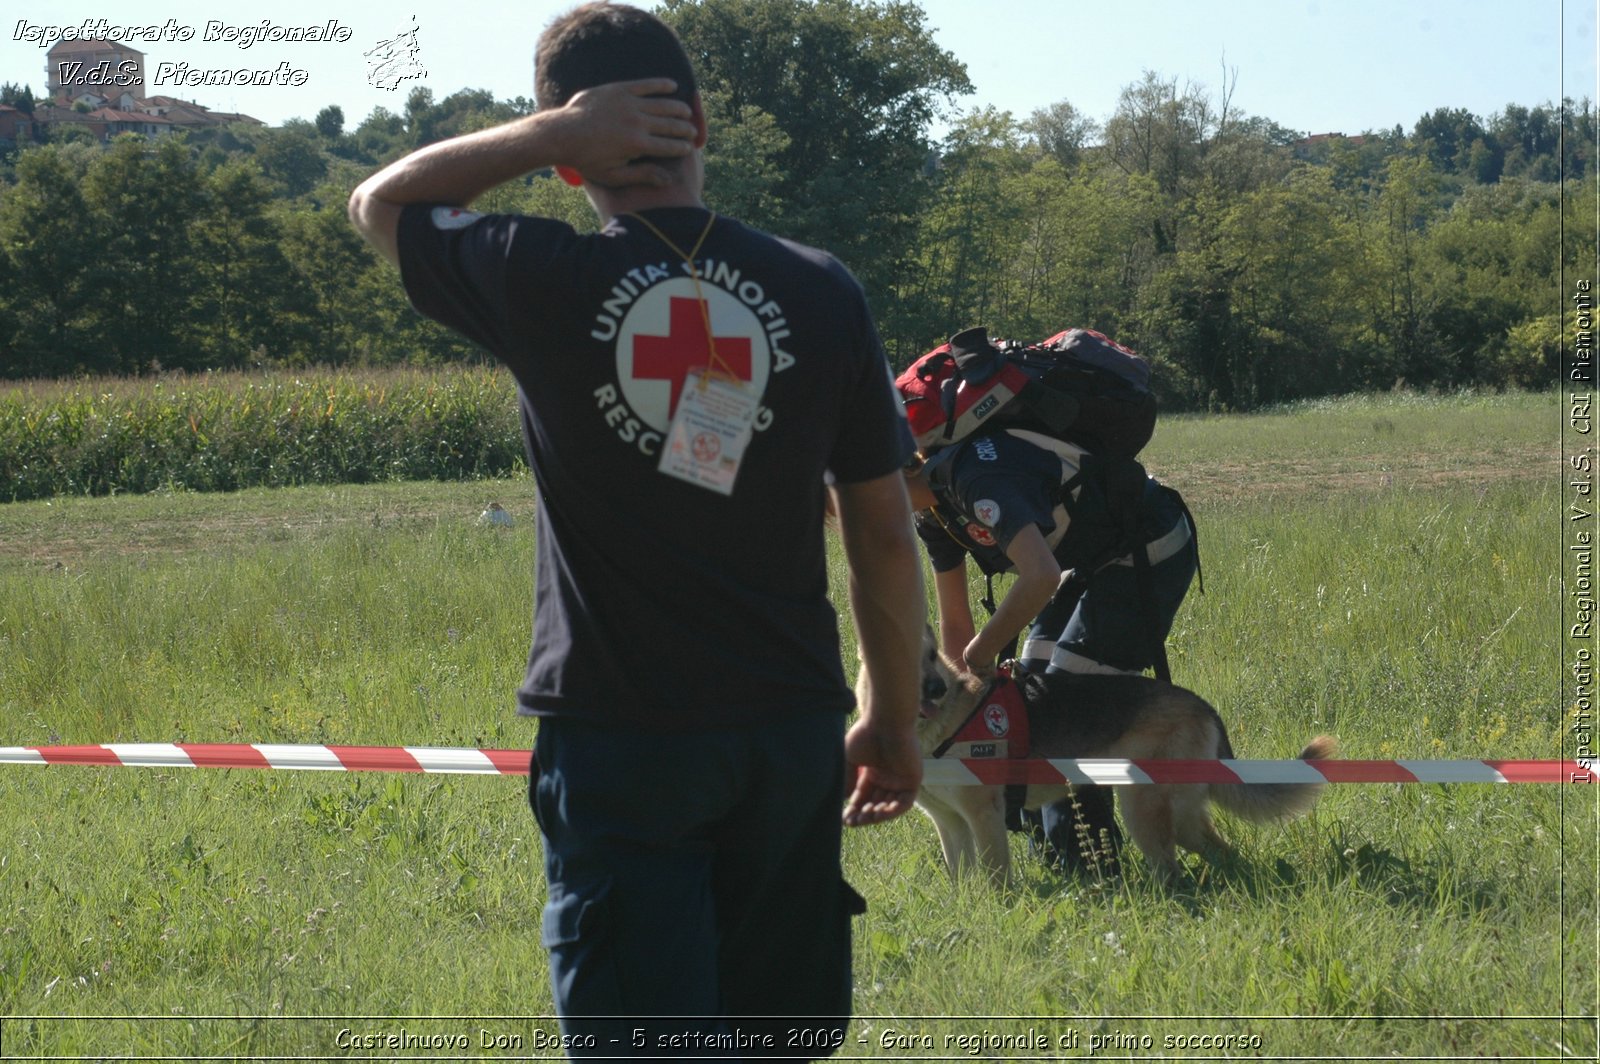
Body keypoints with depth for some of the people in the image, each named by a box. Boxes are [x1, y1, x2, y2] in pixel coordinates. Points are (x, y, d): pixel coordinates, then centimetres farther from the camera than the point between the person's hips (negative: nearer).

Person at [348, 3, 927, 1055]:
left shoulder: (543, 284, -9)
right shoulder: (821, 293, -1)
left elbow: (381, 201, 11)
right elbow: (887, 540, 4)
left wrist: (549, 133, 0)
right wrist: (895, 720, 16)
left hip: (620, 741, -3)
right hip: (793, 732, 3)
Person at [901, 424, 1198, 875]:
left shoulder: (975, 477, -30)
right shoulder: (932, 510, 2)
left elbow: (1041, 576, -43)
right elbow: (954, 622, 10)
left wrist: (981, 652, -30)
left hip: (1151, 551, -10)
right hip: (1092, 558, 10)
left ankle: (1084, 856, -5)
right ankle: (1044, 834, 18)